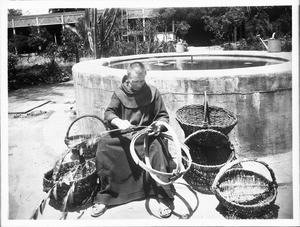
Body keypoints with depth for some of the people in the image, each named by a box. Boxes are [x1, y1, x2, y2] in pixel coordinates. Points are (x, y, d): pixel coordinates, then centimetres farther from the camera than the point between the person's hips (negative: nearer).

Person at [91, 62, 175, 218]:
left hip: (147, 135, -1)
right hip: (123, 135, 2)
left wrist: (159, 124, -19)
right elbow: (108, 113, -4)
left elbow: (163, 116, 6)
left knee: (158, 148, -32)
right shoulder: (120, 93, 4)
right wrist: (118, 122, -27)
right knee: (103, 148, -24)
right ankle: (104, 197, -9)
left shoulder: (152, 92, 2)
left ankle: (164, 198, -18)